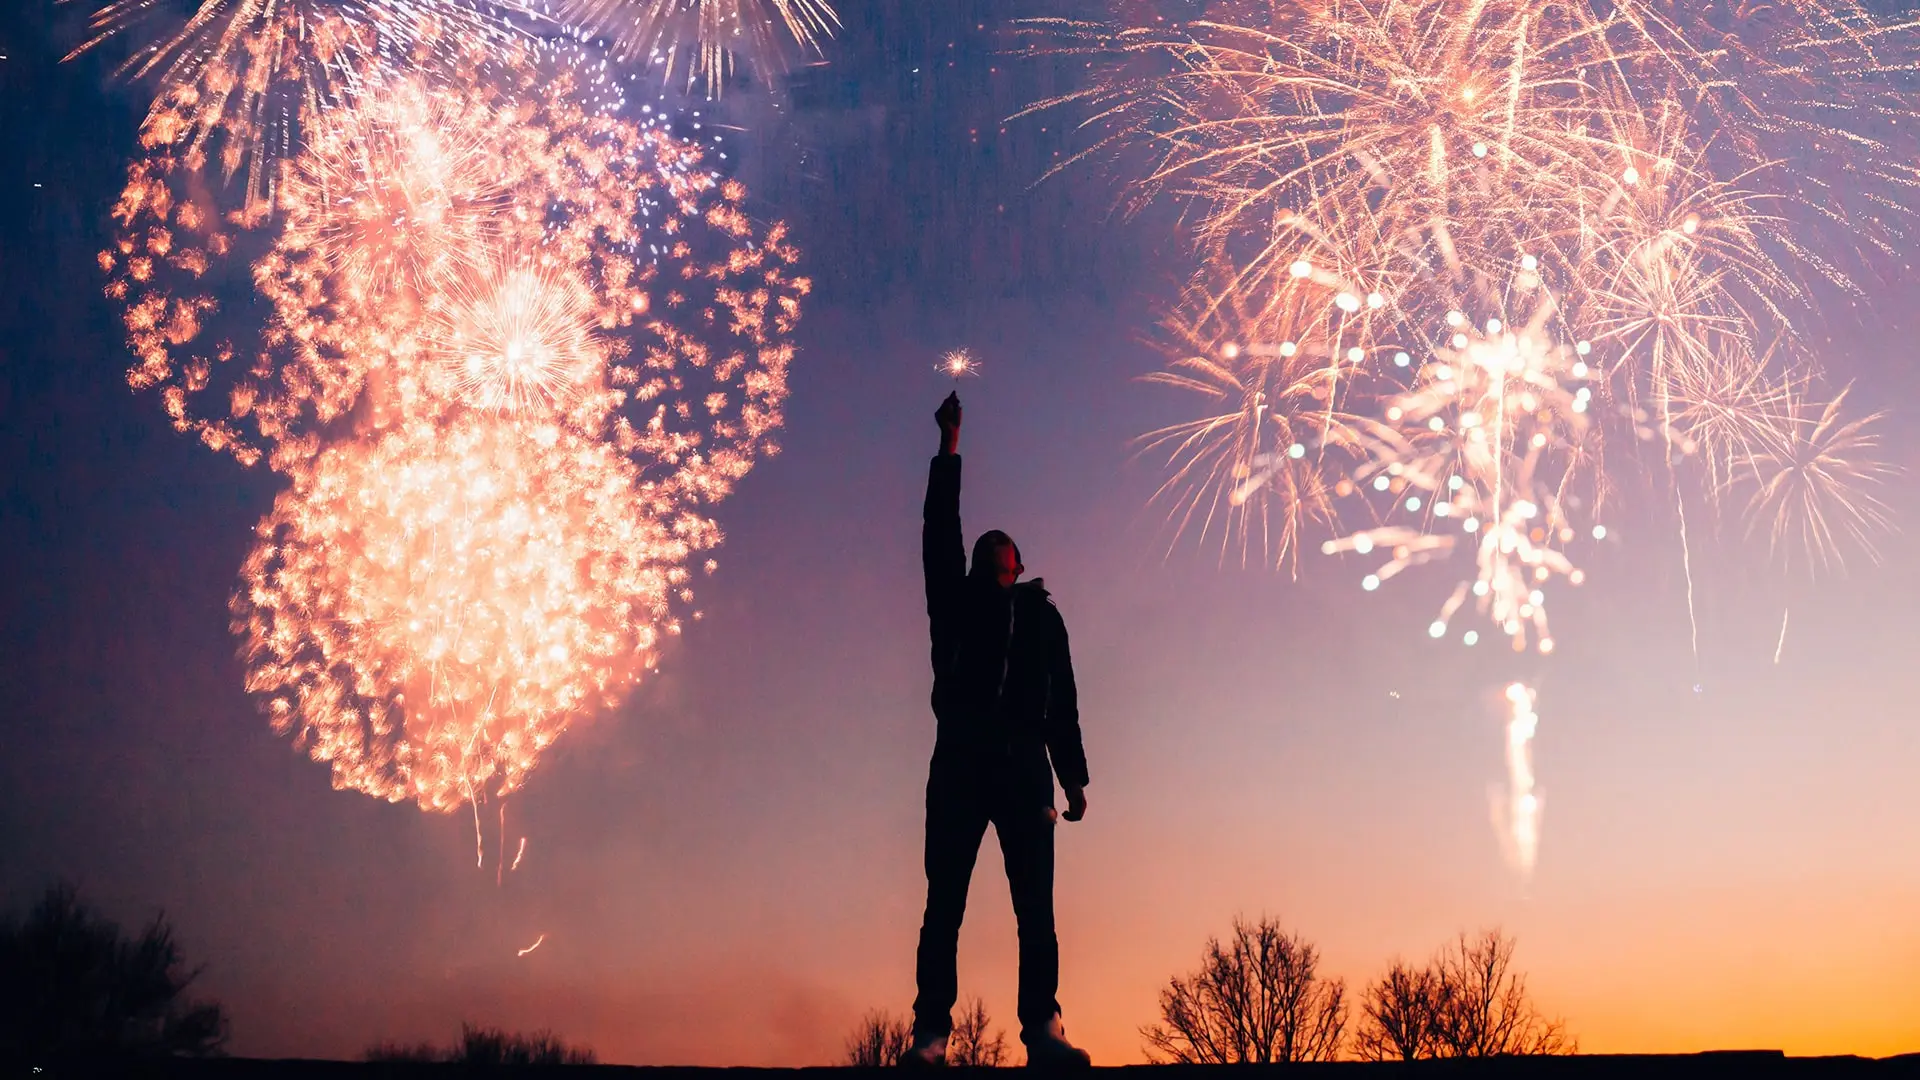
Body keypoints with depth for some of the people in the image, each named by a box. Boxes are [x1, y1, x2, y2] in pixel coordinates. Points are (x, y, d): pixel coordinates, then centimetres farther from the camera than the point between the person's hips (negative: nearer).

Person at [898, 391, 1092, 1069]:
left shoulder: (1041, 615, 24)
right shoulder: (957, 603, 21)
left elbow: (1062, 703, 19)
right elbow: (939, 535, 11)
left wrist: (1073, 778, 10)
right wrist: (949, 448, 10)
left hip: (1025, 770, 1)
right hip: (959, 765, -1)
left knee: (1035, 906, -9)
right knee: (943, 904, -8)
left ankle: (1042, 1028, -14)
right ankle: (930, 1033, -12)